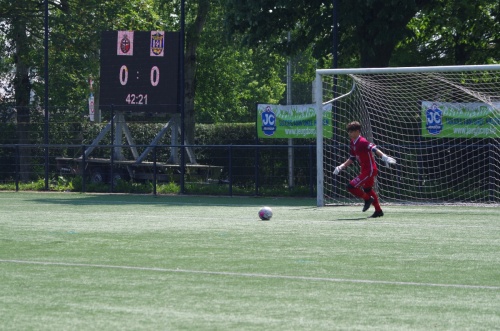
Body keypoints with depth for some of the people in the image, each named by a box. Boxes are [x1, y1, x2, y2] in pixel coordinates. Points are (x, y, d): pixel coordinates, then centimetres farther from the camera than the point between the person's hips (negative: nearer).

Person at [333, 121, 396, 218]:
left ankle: (367, 199, 5)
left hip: (370, 170, -10)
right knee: (367, 189, 26)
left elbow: (374, 149, -33)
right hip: (365, 170, 10)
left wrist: (384, 157, -46)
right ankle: (378, 211, 37)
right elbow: (352, 159, 20)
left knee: (351, 186, -15)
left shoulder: (362, 142, -19)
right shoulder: (353, 144, 10)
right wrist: (341, 167, 11)